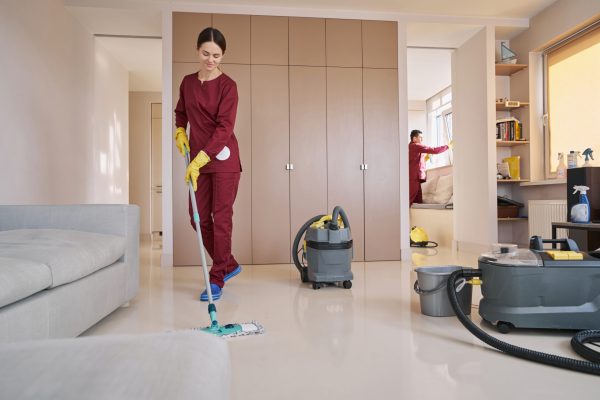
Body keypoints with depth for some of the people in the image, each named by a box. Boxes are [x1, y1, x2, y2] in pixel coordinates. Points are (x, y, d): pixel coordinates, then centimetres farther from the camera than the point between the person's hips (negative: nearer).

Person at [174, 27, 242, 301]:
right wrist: (180, 131, 8)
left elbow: (224, 127, -17)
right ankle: (229, 265, 25)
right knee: (199, 218, 7)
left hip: (223, 159, -6)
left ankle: (217, 279, 8)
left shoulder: (227, 85, -8)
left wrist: (201, 158, -25)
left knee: (221, 218, -3)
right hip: (197, 159, 6)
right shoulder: (188, 82, 10)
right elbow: (180, 112, 28)